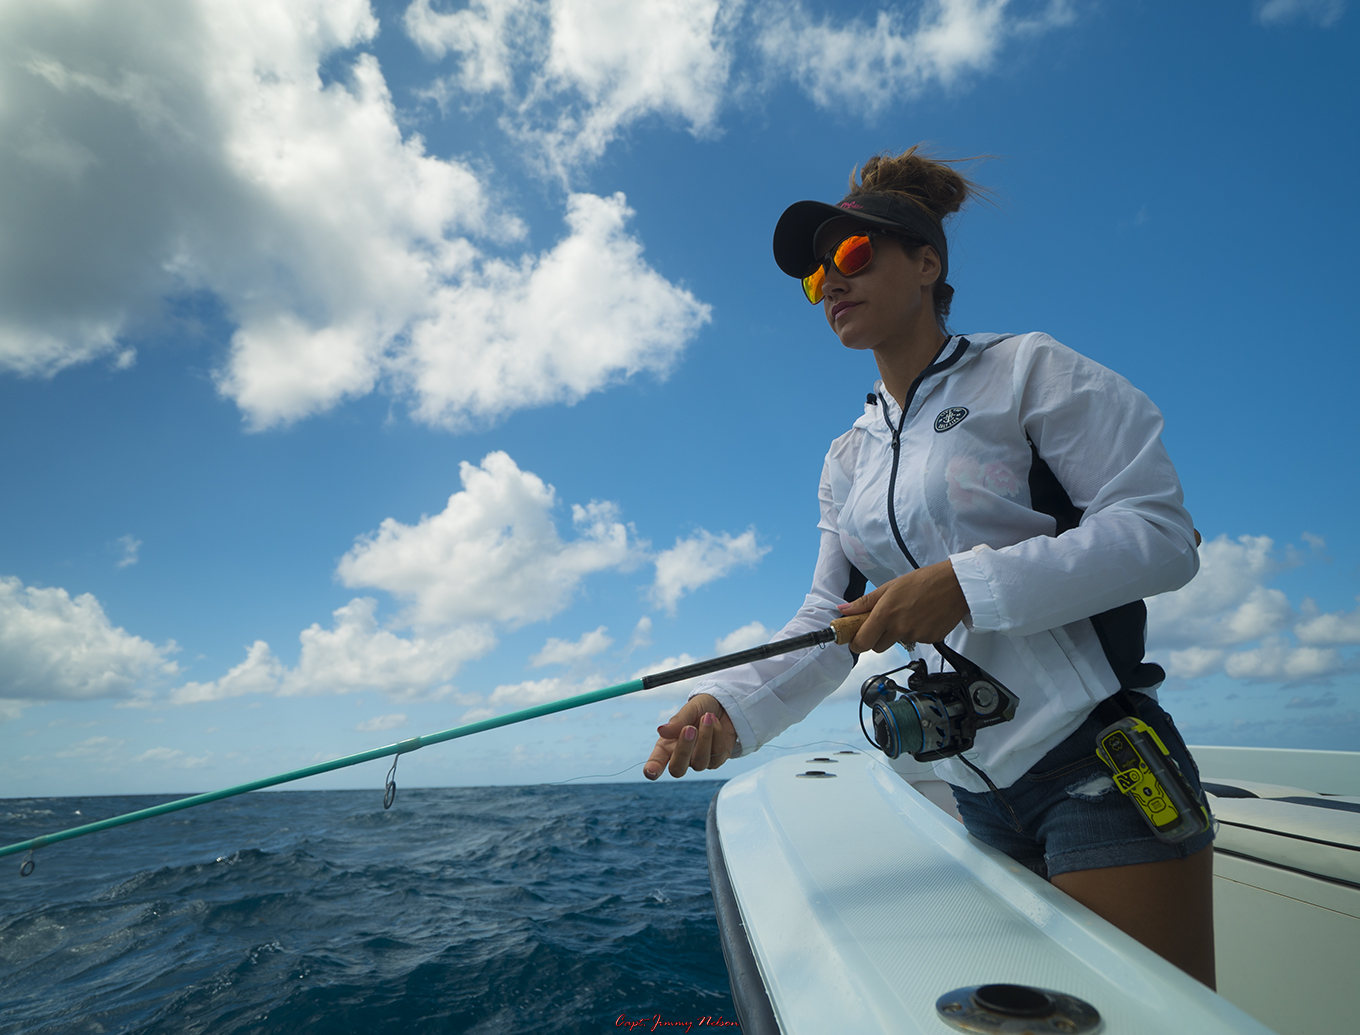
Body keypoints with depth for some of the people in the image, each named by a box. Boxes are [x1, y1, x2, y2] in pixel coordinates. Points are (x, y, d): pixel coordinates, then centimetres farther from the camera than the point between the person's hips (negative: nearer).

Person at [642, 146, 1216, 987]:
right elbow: (829, 624, 7)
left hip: (1097, 761, -5)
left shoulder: (1026, 369, -5)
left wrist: (966, 584, -24)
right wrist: (728, 705, -11)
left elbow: (1163, 532, -12)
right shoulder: (847, 460, 12)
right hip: (978, 792, 6)